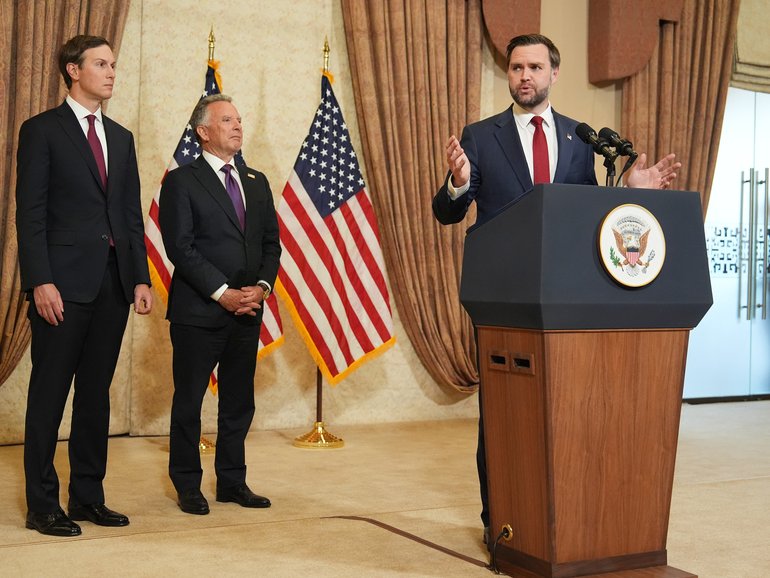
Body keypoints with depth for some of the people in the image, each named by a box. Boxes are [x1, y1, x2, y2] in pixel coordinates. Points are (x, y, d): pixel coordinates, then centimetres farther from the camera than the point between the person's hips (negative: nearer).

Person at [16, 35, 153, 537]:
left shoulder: (121, 138, 16)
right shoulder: (42, 131, -1)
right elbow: (30, 213, -7)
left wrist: (141, 279, 7)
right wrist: (41, 281, -15)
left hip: (114, 284, 6)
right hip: (63, 284, -6)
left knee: (96, 394, 10)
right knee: (49, 395, 1)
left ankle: (88, 496, 20)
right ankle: (42, 506, 9)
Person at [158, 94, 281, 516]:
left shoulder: (257, 183, 15)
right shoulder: (181, 181, -4)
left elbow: (271, 242, 12)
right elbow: (179, 246, -11)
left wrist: (262, 285, -5)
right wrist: (222, 292, -16)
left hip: (247, 310, 6)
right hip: (198, 311, -5)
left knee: (239, 402, 11)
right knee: (189, 402, 5)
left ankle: (232, 482, 22)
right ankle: (187, 486, 17)